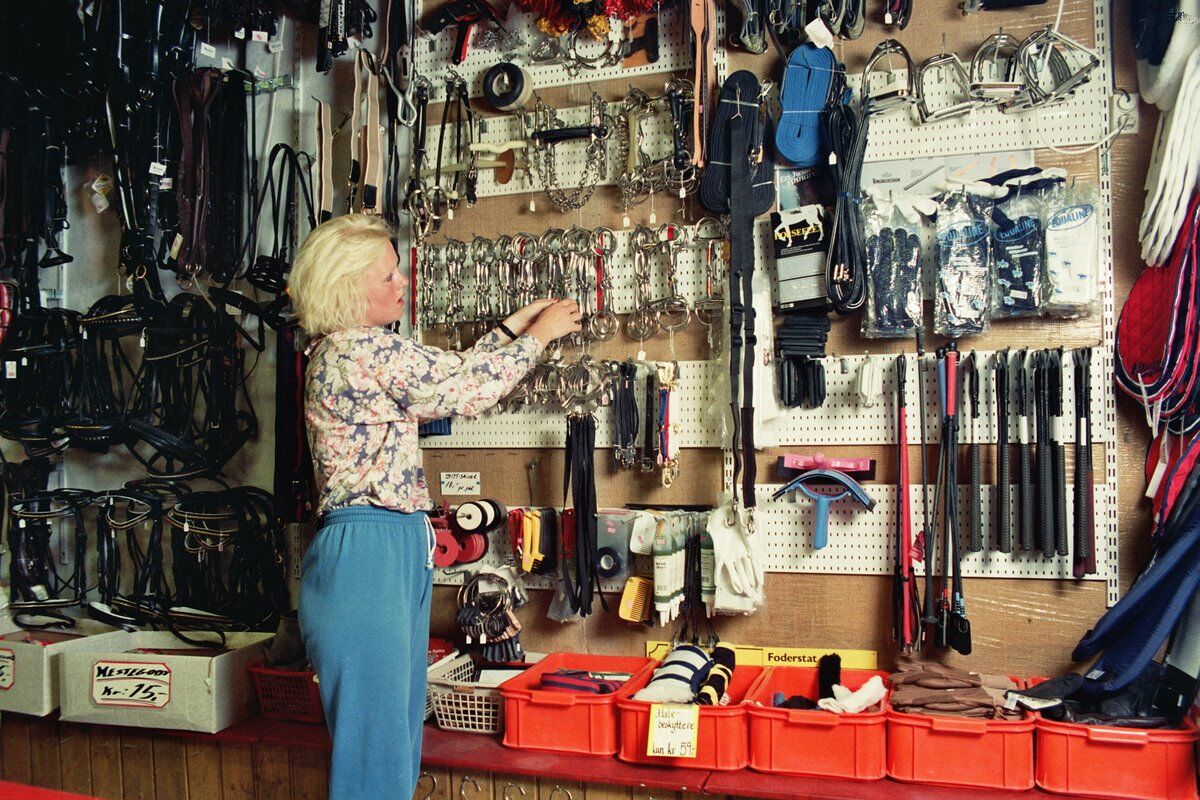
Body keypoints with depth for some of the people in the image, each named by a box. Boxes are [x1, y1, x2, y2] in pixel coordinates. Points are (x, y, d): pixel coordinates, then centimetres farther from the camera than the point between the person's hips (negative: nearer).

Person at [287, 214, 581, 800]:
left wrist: (513, 326, 22)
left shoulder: (342, 350, 16)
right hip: (368, 553, -10)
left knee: (398, 739, 15)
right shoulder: (365, 349, -15)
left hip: (397, 553, 10)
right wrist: (539, 335, 6)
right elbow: (469, 390, -8)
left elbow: (448, 376, 21)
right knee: (373, 748, -2)